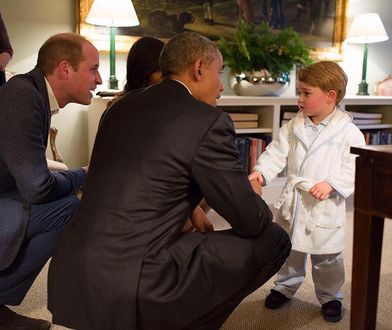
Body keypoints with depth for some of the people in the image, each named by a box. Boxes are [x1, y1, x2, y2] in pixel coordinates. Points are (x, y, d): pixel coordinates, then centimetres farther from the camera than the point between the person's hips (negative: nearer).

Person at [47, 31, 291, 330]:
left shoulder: (122, 107, 11)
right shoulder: (209, 121, -9)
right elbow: (249, 221, -4)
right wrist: (262, 211, 18)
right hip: (132, 287, -8)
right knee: (273, 240, 5)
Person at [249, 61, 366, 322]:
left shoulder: (348, 132, -11)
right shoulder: (294, 126, 1)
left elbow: (355, 167, -13)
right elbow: (277, 152, 0)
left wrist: (331, 184, -26)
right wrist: (261, 171, -16)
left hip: (326, 206, -4)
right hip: (293, 201, 4)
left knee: (327, 257, 11)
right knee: (289, 249, 19)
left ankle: (330, 296, 34)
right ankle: (286, 287, 41)